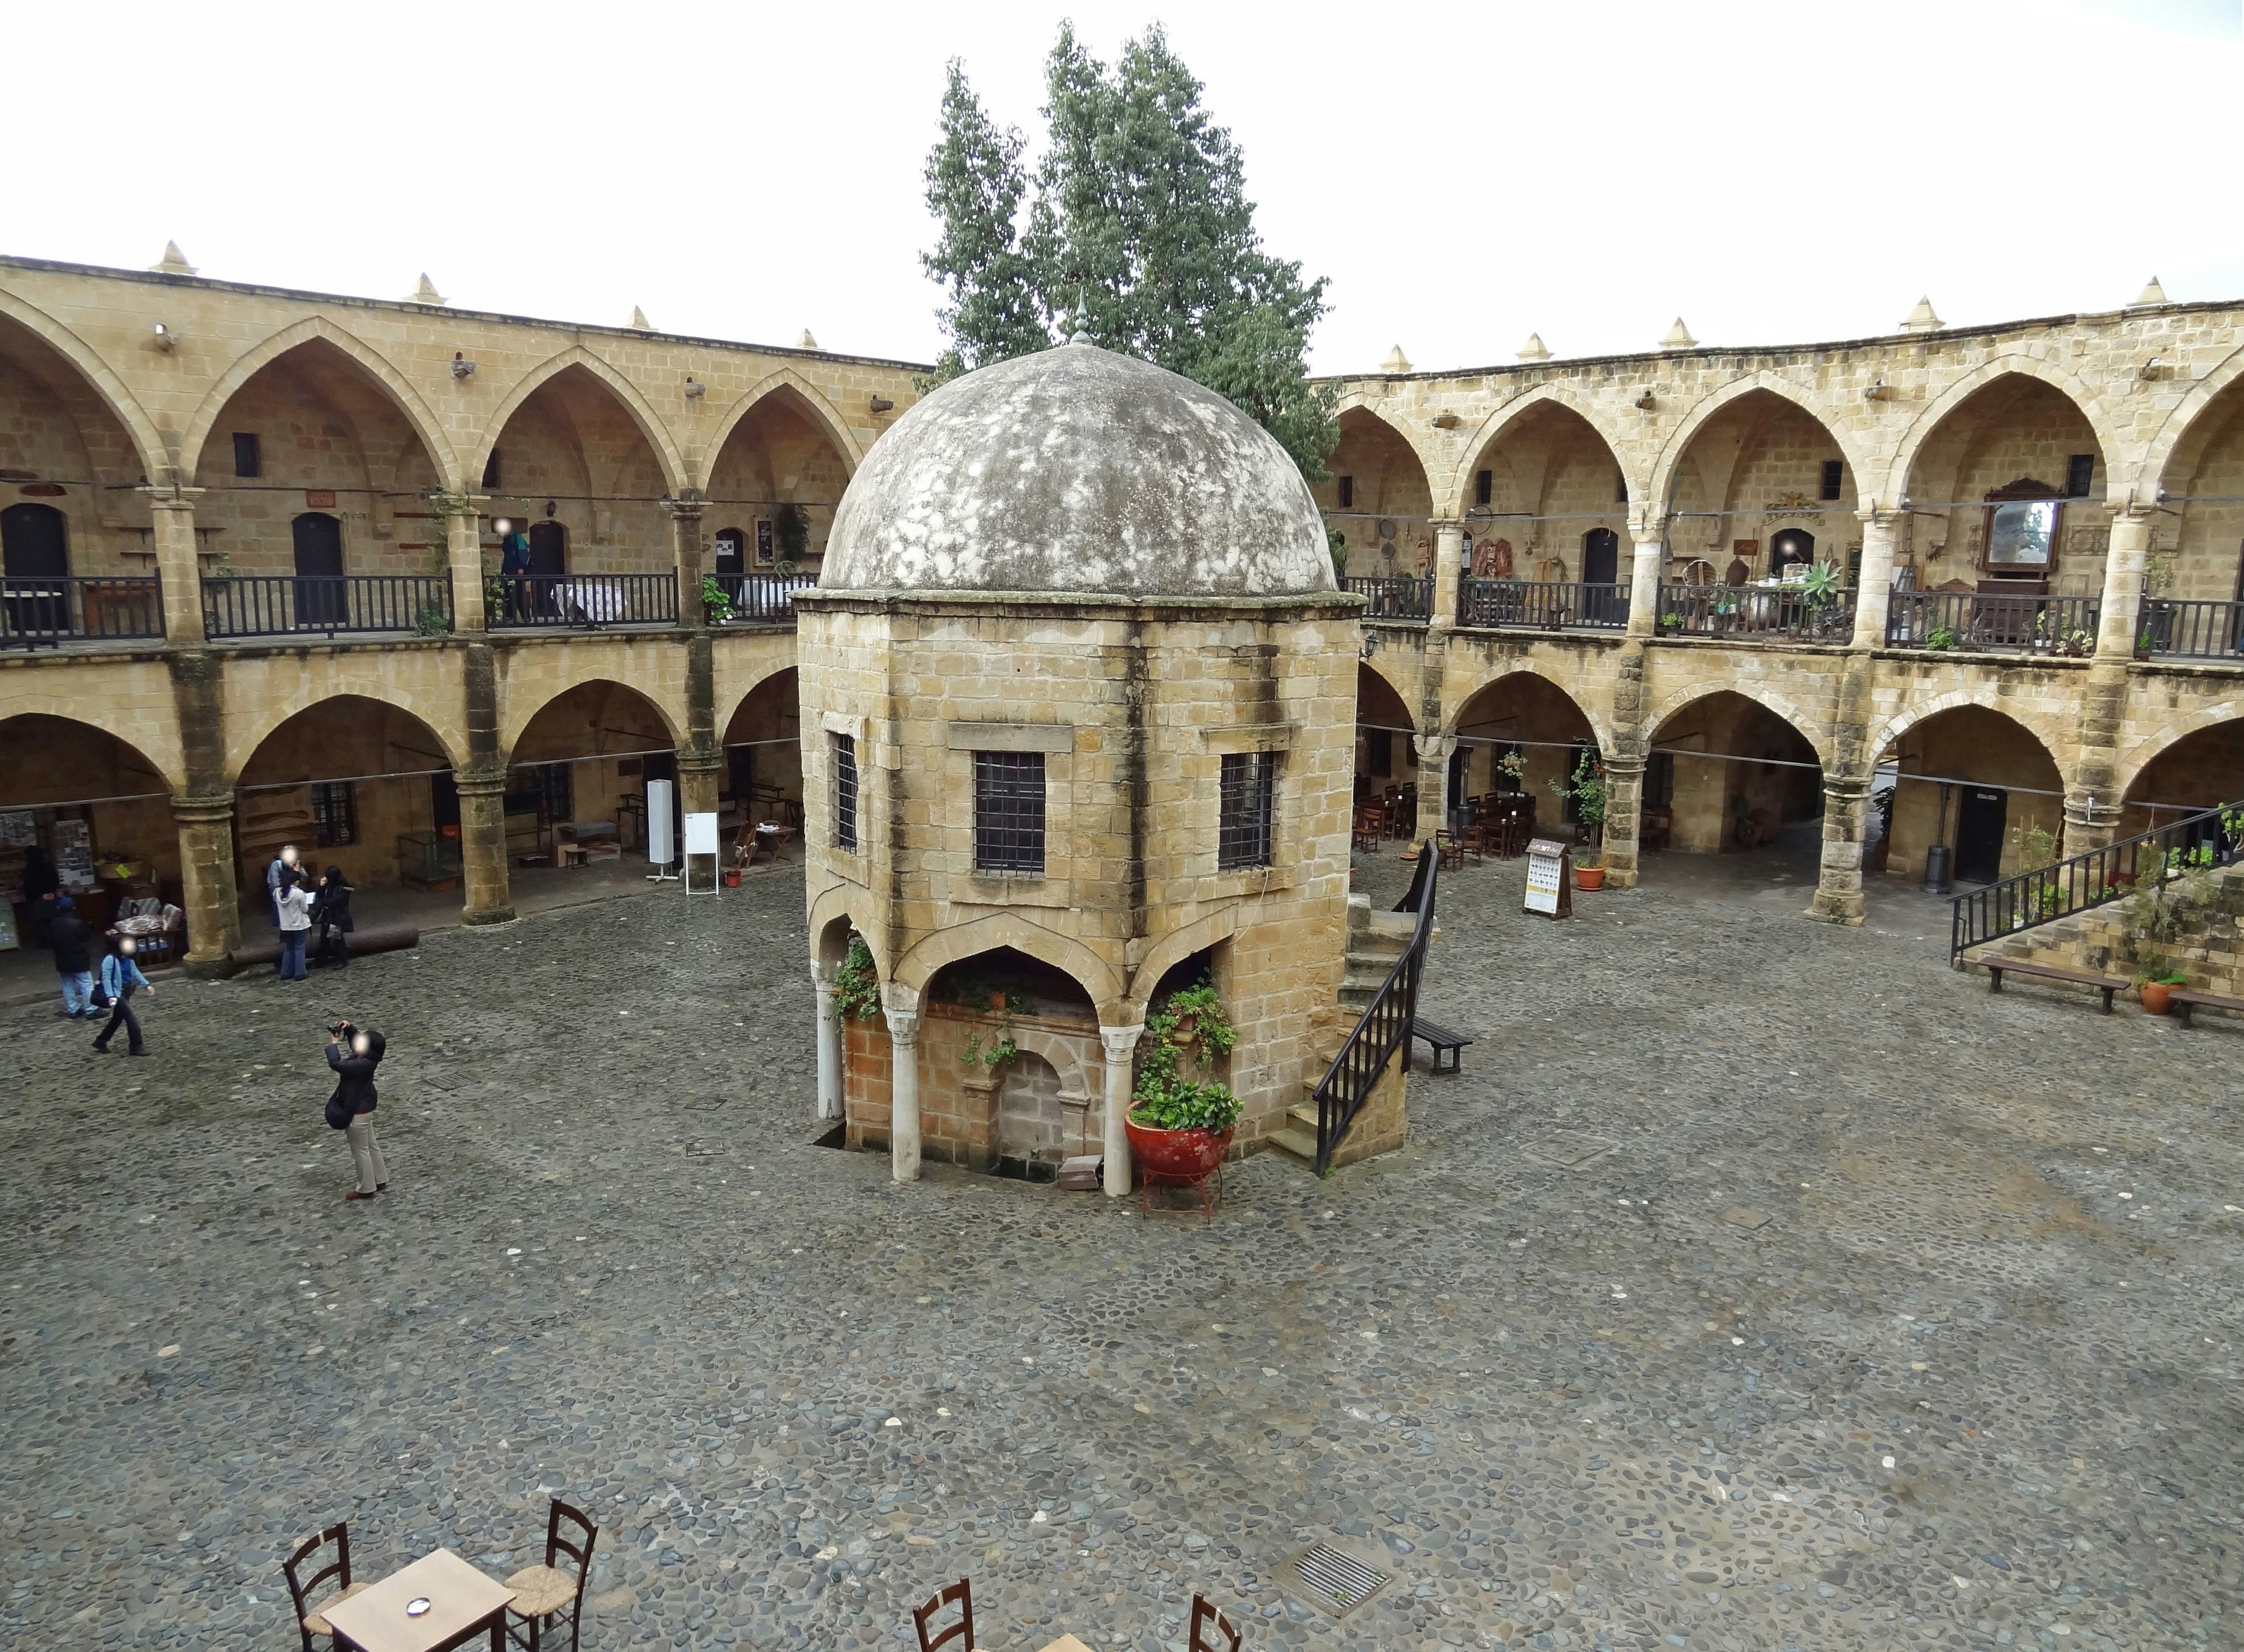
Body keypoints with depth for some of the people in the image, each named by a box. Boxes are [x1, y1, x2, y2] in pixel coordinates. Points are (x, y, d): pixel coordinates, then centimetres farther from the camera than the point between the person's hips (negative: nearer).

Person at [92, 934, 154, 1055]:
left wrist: (147, 984, 2)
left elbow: (136, 973, 13)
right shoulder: (110, 959, -20)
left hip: (125, 994, 9)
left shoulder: (129, 959, 6)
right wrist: (111, 996, -30)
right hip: (116, 995, -9)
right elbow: (106, 978, -23)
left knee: (117, 1019, 21)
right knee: (132, 1019, -12)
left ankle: (101, 1042, 37)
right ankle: (135, 1047, -6)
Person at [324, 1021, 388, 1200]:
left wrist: (334, 1043, -22)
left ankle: (366, 1189, 20)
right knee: (371, 1146, 22)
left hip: (356, 1112, -10)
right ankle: (380, 1180, 36)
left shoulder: (362, 1065, -32)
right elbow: (356, 1039, 12)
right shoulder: (368, 1057, -5)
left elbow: (336, 1063, -36)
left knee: (360, 1151, 6)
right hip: (364, 1107, 10)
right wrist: (349, 1028, -7)